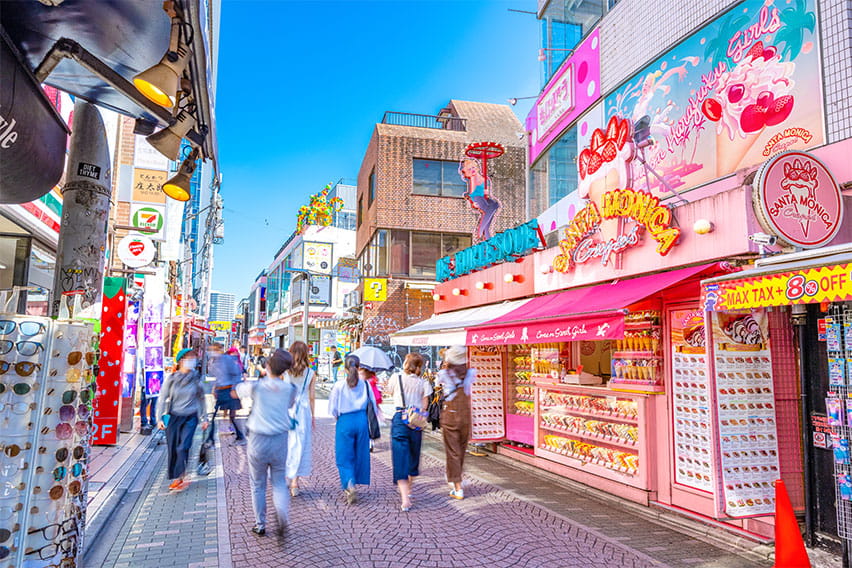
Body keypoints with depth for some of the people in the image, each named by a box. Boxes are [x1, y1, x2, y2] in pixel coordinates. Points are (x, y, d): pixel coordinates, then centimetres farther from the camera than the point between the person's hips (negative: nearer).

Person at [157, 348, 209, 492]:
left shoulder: (196, 379, 0)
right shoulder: (171, 378, -3)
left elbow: (201, 399, 10)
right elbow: (163, 398, 1)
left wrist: (203, 419, 12)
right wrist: (160, 418, -6)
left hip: (190, 418, 0)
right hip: (173, 417, 1)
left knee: (183, 448, -13)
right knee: (172, 449, 4)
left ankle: (179, 477, -2)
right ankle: (175, 478, 19)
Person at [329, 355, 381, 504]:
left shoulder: (339, 385, -9)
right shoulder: (365, 384, -3)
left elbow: (332, 408, -3)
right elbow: (373, 405, 5)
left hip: (345, 422, -2)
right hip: (362, 421, 2)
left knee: (344, 457, 7)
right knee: (360, 454, 16)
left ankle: (350, 485, -13)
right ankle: (352, 485, 26)